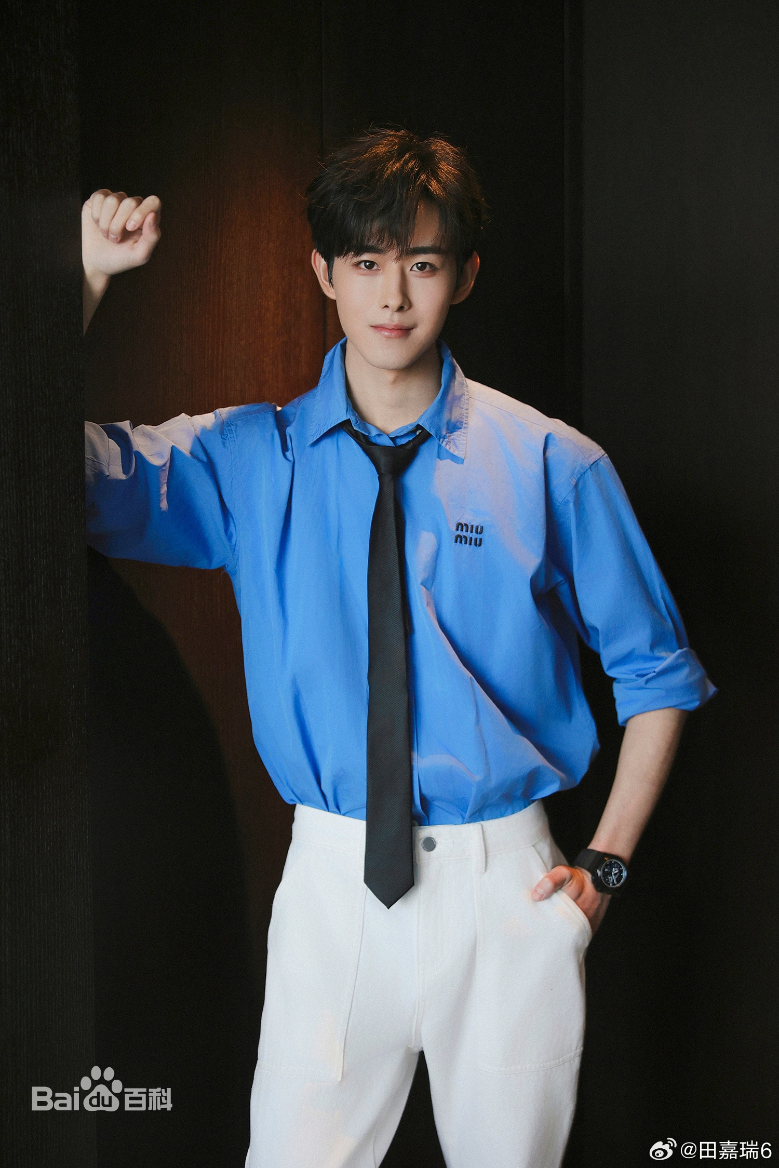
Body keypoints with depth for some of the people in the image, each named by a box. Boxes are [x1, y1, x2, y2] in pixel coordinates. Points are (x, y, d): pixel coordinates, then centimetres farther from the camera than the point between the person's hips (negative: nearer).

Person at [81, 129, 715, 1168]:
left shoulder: (552, 465, -4)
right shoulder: (252, 458, 0)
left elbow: (658, 674, 5)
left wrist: (607, 863, -1)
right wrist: (87, 273, -14)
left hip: (507, 885, 0)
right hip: (333, 884, 1)